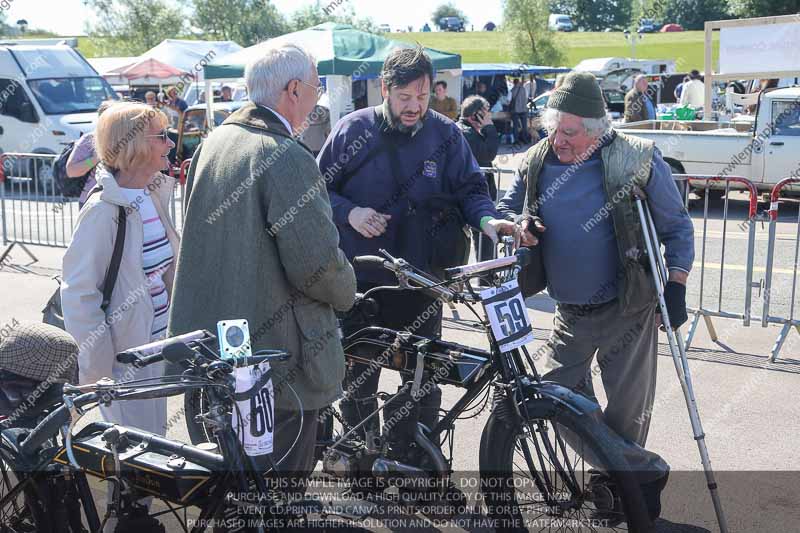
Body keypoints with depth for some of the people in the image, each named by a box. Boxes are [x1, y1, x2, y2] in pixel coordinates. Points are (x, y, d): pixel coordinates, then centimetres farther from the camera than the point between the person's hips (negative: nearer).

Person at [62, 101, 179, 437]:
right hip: (124, 351, -8)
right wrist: (96, 369, -17)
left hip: (155, 340, 8)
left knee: (155, 438, 19)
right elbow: (78, 293, -18)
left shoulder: (155, 195, 4)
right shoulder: (104, 210, -20)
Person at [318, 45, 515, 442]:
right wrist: (349, 213, -15)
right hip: (359, 281, 0)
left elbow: (470, 189, 4)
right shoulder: (353, 130, -3)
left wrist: (486, 218, -17)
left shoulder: (446, 135, 0)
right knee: (358, 382, 10)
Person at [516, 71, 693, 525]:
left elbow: (677, 227, -4)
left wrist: (676, 286, -12)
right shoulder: (537, 164, -1)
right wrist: (525, 229, -9)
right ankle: (642, 470, 21)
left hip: (626, 309, -5)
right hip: (570, 312, 5)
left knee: (627, 411, 4)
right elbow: (529, 221, 15)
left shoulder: (637, 160, -13)